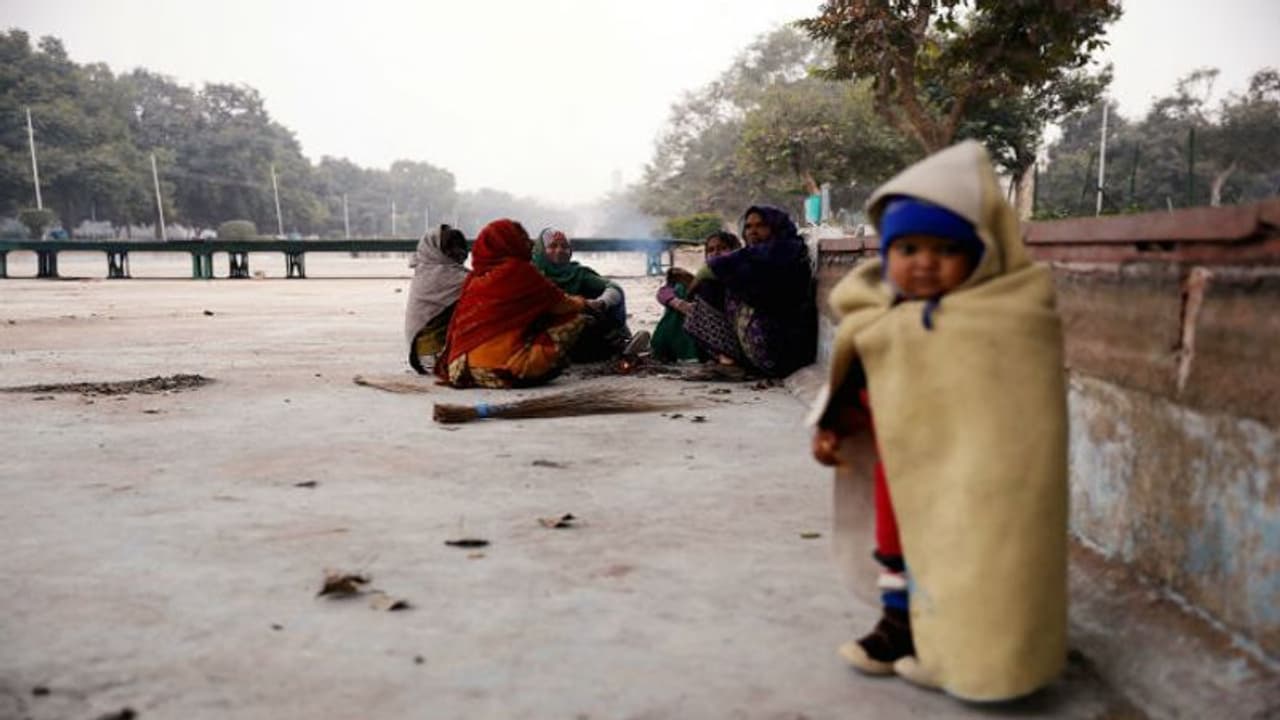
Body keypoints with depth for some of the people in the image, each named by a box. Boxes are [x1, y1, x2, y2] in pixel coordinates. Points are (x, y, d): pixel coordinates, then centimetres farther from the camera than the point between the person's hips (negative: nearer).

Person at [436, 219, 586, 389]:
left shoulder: (475, 276, 11)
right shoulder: (519, 270, -8)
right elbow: (560, 306, 0)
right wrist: (578, 302, 24)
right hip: (504, 370, -7)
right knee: (574, 318, 1)